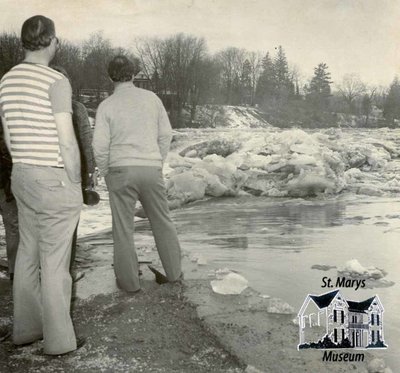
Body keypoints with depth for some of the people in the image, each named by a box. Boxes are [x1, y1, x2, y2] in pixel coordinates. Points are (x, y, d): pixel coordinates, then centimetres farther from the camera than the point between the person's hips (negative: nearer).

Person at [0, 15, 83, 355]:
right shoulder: (56, 81, -15)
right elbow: (67, 142, -18)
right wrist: (76, 185, -8)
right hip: (55, 180, -8)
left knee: (28, 254, 16)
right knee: (55, 262, 0)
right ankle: (59, 339, 11)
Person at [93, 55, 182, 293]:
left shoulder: (107, 106, -2)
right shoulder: (151, 98, 5)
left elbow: (100, 146, -6)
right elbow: (166, 134, 6)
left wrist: (106, 174, 8)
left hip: (121, 171, -2)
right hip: (151, 169, 2)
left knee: (123, 228, 7)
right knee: (163, 221, 15)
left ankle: (129, 280, 14)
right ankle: (174, 271, 25)